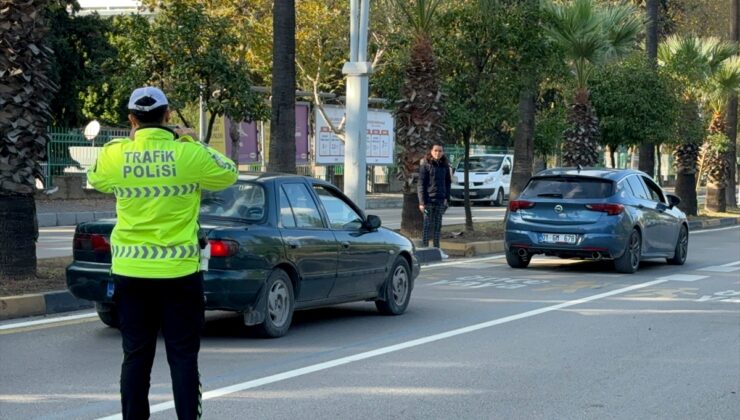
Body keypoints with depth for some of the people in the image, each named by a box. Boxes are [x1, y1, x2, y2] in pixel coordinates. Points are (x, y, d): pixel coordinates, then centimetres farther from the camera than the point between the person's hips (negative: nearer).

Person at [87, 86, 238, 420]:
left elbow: (96, 179, 19)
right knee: (183, 357, 5)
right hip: (179, 271, -2)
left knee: (136, 357, 10)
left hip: (130, 272, 2)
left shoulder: (114, 155, -4)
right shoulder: (189, 154, -10)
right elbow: (228, 174, 8)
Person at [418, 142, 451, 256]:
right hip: (429, 199, -5)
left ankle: (437, 249, 14)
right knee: (427, 225, -2)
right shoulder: (425, 165, -5)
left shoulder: (445, 165, 9)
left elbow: (448, 182, 14)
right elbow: (421, 184, -7)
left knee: (438, 225, 9)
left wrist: (447, 198, 4)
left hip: (440, 200, 5)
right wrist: (422, 201, -13)